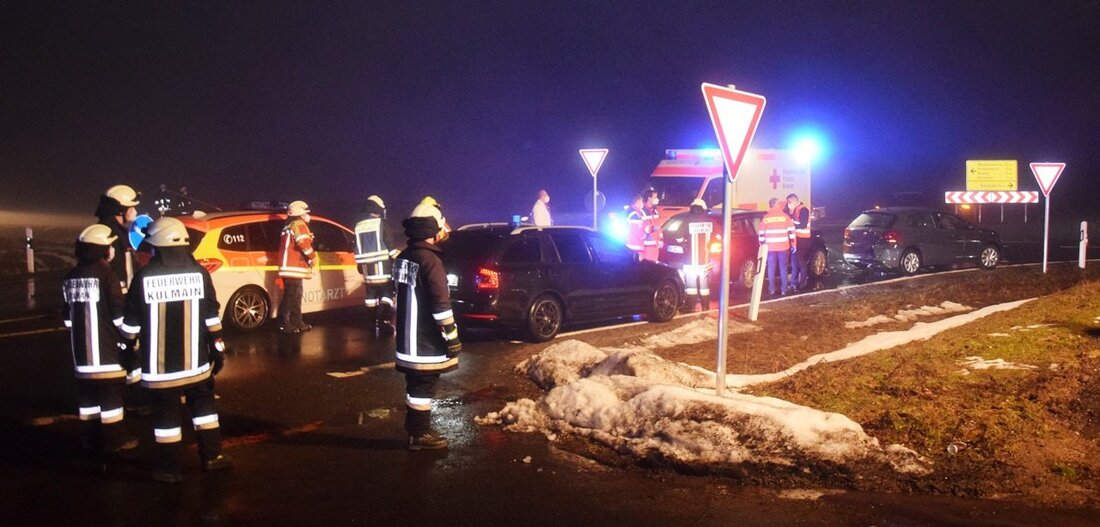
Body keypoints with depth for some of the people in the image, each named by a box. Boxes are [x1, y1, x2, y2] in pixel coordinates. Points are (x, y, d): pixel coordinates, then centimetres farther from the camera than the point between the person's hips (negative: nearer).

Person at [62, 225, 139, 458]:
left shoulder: (71, 278, 10)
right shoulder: (106, 275, -13)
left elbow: (68, 315, 16)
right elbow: (120, 315, -14)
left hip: (82, 351, 7)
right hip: (107, 350, -7)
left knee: (88, 394, 13)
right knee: (111, 395, 1)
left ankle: (90, 440, 20)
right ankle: (114, 442, 6)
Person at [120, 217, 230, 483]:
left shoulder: (144, 276, -10)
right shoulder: (198, 273, -4)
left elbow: (131, 321, -3)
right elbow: (212, 316, -1)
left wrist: (129, 342, 15)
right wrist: (218, 348, 8)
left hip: (160, 364, -2)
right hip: (195, 361, 2)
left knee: (166, 413, 7)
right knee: (203, 405, 18)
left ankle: (169, 468, 14)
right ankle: (212, 457, 22)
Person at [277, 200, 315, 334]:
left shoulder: (290, 225, 23)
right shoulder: (298, 224, -7)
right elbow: (304, 243, -19)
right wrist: (312, 256, -5)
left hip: (290, 266, 10)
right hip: (293, 267, -10)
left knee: (295, 296, 15)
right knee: (291, 296, -10)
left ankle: (297, 323, 21)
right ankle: (284, 324, -11)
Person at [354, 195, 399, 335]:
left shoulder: (358, 226, 11)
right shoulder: (381, 223, -8)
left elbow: (357, 248, 15)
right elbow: (390, 244, -10)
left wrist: (360, 264, 23)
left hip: (366, 265, 6)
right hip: (382, 264, -6)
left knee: (371, 294, 11)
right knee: (387, 291, -3)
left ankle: (373, 322, 14)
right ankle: (385, 320, -14)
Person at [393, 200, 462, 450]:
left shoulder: (402, 258, 10)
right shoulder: (429, 259, -19)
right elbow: (440, 302, -22)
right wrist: (452, 336, -17)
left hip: (408, 338, 9)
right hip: (426, 342, -9)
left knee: (415, 385, 18)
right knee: (424, 387, 0)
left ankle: (415, 428, 28)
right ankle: (420, 434, 8)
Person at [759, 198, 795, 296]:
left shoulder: (765, 218, 1)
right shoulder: (785, 216, -1)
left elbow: (761, 233, 3)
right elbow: (791, 231, -1)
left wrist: (762, 245, 13)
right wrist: (793, 244, 7)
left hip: (770, 247, 1)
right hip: (783, 246, 0)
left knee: (771, 268, 8)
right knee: (783, 268, 7)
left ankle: (772, 289, 8)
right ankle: (783, 289, 6)